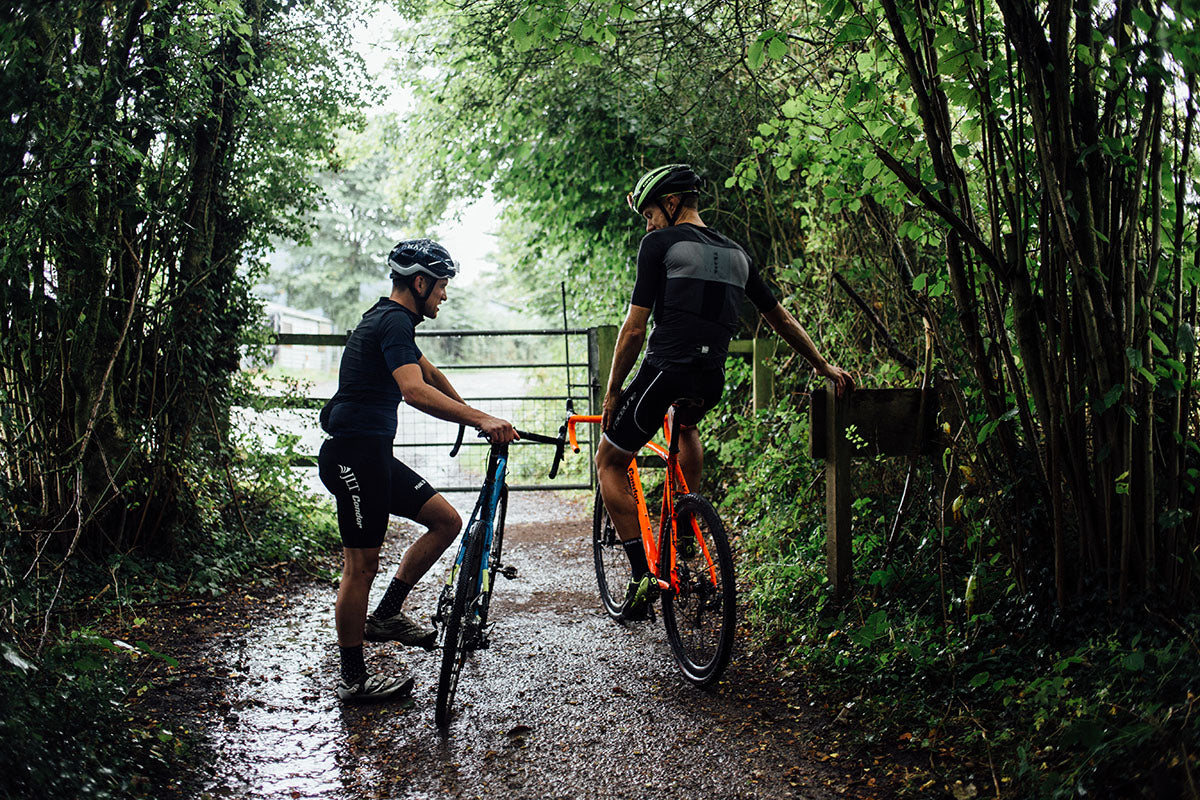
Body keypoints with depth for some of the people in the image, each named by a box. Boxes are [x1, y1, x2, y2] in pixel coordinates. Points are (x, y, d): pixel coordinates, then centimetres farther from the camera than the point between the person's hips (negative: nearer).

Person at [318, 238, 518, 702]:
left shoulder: (389, 319, 18)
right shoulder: (393, 321, -15)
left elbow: (428, 372, 34)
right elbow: (414, 390, -32)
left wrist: (469, 412, 41)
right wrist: (480, 420, -36)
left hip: (374, 454, 10)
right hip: (354, 455, -10)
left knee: (446, 520, 7)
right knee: (361, 564, -3)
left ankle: (386, 615, 14)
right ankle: (353, 679, 7)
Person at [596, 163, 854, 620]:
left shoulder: (660, 245, -1)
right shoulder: (735, 254, 17)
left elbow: (634, 330, -6)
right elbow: (781, 318, 24)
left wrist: (612, 392, 3)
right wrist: (824, 366, 34)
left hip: (665, 371, -6)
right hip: (711, 383, 6)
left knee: (610, 463, 10)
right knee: (684, 425, 41)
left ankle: (643, 574, -1)